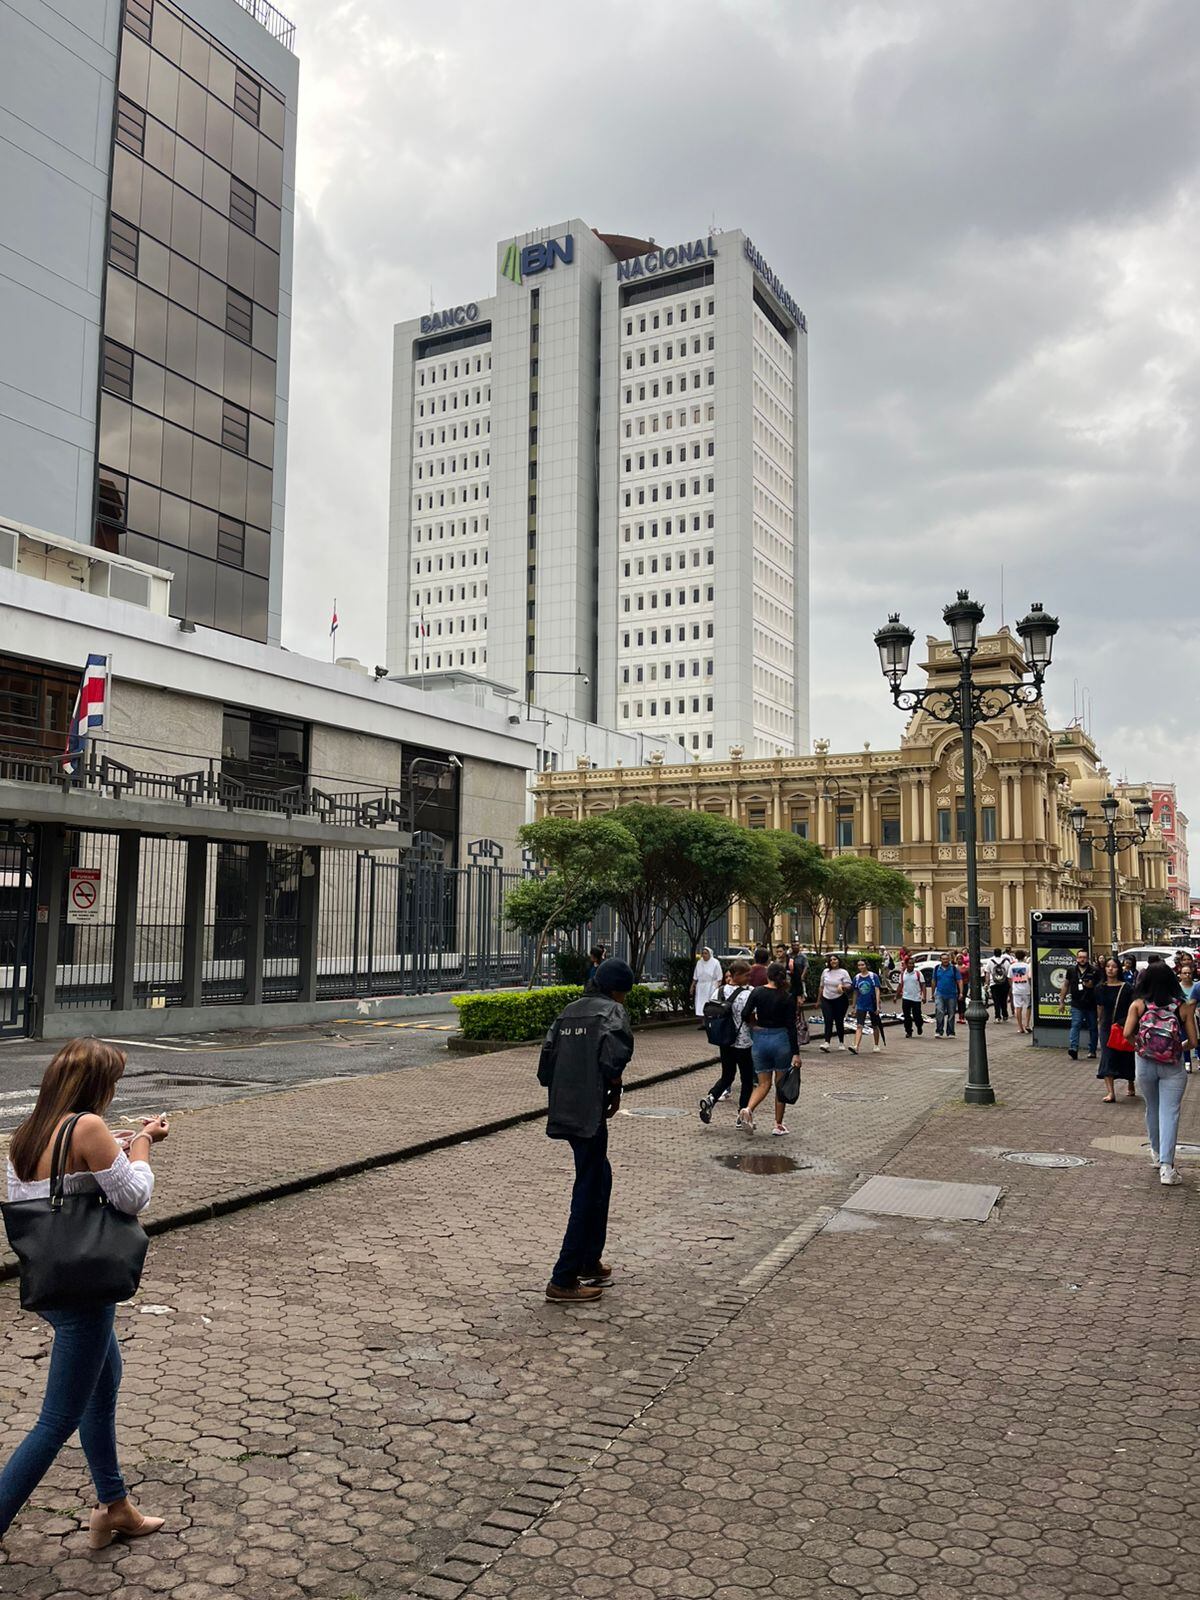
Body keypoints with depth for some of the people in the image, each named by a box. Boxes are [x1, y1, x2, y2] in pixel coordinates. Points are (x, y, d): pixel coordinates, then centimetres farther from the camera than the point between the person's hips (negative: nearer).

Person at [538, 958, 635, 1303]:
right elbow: (614, 1055, -23)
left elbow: (545, 1064, 12)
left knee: (600, 1178, 23)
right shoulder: (613, 1011, -6)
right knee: (588, 1190, 0)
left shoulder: (568, 1012, 16)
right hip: (589, 1112, -8)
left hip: (563, 1110, 8)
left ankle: (590, 1262, 31)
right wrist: (615, 1091, -7)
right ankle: (563, 1281, 4)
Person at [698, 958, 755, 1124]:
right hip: (743, 1043, -6)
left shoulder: (719, 992, 1)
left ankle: (710, 1098, -6)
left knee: (726, 1076, 18)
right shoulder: (747, 995, -18)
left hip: (724, 1042, 6)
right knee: (747, 1080, 10)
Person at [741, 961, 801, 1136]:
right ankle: (778, 1125, 16)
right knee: (781, 1084, 12)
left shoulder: (757, 992, -3)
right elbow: (791, 1027, -10)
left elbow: (745, 1016, -8)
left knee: (764, 1084, 11)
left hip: (759, 1039, 2)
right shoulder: (787, 998, -7)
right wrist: (796, 1053, -9)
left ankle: (748, 1110, -16)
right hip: (781, 1040, -2)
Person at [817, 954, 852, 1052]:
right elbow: (821, 987, 17)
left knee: (839, 1021, 5)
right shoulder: (825, 972, 9)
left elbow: (849, 986, -7)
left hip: (840, 1000, -2)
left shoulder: (843, 972, -2)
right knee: (828, 1021, -8)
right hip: (826, 1000, 2)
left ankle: (841, 1043, 20)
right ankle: (827, 1043, -16)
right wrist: (819, 999, 17)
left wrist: (842, 986, -27)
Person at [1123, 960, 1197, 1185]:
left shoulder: (1138, 1004, -3)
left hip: (1145, 1063, 1)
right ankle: (1166, 1165, -11)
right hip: (1173, 1065, -1)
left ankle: (1157, 1153, 37)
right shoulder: (1183, 1006, -3)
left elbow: (1127, 1033, -13)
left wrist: (1139, 1046, 6)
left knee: (1152, 1108, 21)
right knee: (1170, 1113, -1)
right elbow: (1193, 1041, -4)